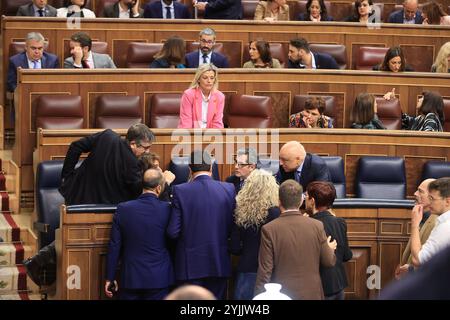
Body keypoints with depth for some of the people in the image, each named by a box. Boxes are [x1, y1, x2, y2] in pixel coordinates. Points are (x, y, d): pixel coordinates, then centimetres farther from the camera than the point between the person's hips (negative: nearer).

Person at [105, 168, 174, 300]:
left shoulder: (123, 209, -6)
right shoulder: (167, 209, -10)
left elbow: (114, 246, -3)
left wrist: (110, 278, 5)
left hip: (130, 279, 1)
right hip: (159, 278, -1)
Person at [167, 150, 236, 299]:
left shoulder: (180, 191, -11)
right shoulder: (228, 189, -4)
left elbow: (173, 232, -11)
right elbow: (232, 228, 0)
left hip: (190, 266, -2)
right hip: (220, 264, 2)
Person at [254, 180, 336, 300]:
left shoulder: (269, 230, -12)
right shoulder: (317, 226, -5)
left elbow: (265, 271, -11)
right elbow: (329, 262, 4)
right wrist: (330, 249, 26)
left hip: (282, 294, -2)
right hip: (312, 293, 2)